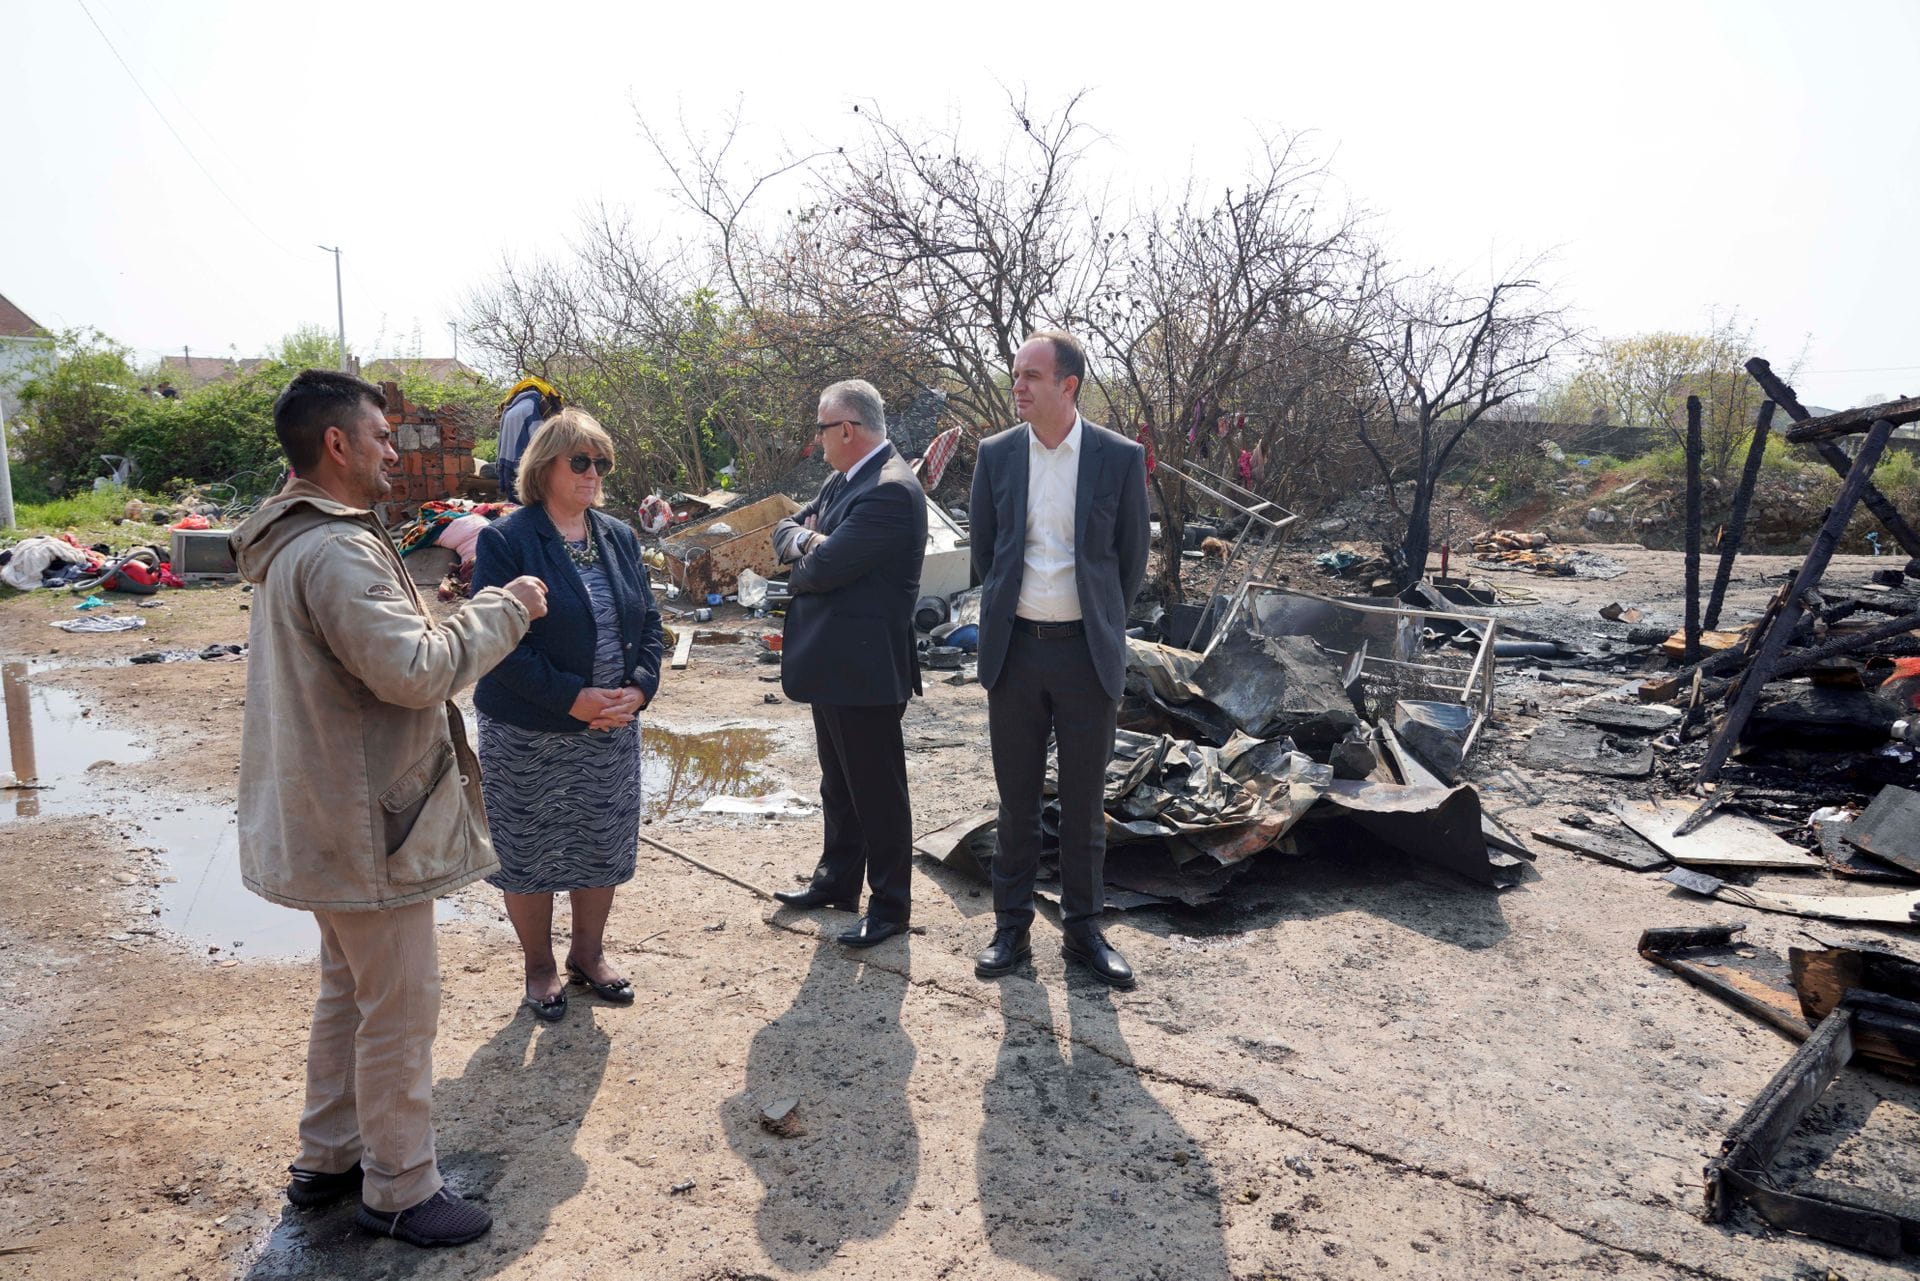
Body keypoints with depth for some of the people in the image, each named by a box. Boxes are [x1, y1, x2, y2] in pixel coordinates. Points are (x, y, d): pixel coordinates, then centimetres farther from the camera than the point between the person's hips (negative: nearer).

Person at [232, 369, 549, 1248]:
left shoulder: (289, 543, 11)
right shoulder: (336, 551, -24)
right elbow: (416, 670, -31)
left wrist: (480, 614, 8)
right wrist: (505, 607, -19)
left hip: (328, 815, 11)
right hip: (365, 825, -11)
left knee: (350, 991, 23)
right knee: (401, 1008, 4)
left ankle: (327, 1159, 38)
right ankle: (399, 1190, 19)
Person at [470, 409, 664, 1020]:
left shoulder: (618, 537, 6)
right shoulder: (504, 541, -11)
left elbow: (648, 620, 7)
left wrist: (639, 687, -11)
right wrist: (572, 697, -23)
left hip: (613, 727, 5)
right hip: (527, 734, -5)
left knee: (604, 846, 15)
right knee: (528, 852, 10)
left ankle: (589, 953, 36)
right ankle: (539, 966, 30)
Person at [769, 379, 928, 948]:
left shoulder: (891, 491, -21)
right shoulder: (843, 479, 11)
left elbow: (824, 567, -24)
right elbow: (786, 531, 14)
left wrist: (802, 553, -1)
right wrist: (805, 540, -8)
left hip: (865, 666, -10)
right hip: (832, 662, 10)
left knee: (877, 790, 3)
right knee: (838, 784, 22)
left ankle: (890, 903, 17)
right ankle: (837, 880, 38)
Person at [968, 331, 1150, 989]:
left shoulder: (1120, 458, -4)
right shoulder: (996, 454, 2)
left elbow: (1132, 558, 4)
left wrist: (1098, 624, 9)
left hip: (1087, 651, -1)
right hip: (1014, 647, 2)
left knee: (1084, 803, 8)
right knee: (1016, 800, 10)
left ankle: (1084, 928, 23)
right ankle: (1011, 928, 23)